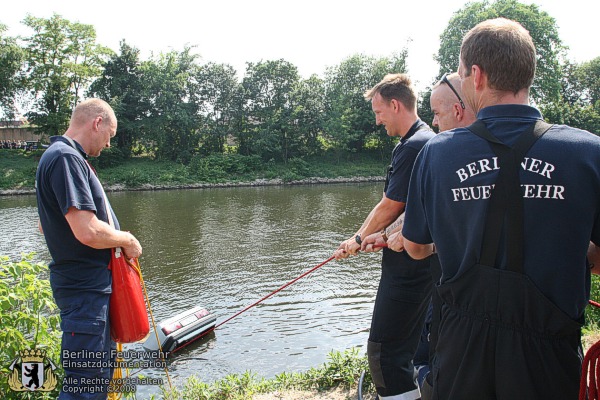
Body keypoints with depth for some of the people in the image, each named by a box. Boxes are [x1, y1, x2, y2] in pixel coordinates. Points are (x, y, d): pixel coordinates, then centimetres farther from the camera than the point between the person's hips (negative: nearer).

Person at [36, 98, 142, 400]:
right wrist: (127, 240, -10)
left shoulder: (63, 156, 13)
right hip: (85, 288, -11)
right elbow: (89, 232, -30)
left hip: (91, 286, 11)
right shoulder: (66, 158, -20)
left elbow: (46, 225, 21)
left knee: (102, 373, 24)